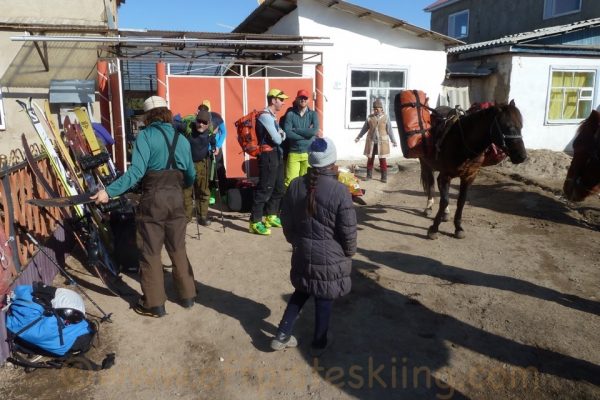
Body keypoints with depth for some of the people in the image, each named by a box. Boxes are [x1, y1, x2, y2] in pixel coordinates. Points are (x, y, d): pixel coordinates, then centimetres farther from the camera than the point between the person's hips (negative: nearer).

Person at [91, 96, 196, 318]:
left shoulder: (145, 136, -6)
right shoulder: (181, 139, 8)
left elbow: (136, 171, -20)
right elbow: (191, 176, 12)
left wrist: (109, 191, -23)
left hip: (153, 200, -4)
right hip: (176, 199, 4)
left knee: (150, 252, 7)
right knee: (178, 249, 17)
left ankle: (154, 304, 14)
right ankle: (187, 295, 27)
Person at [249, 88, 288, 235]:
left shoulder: (273, 116, 17)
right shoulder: (265, 116, -15)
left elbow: (282, 135, 13)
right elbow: (277, 139, -18)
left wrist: (280, 135, -9)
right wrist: (280, 135, 3)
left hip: (276, 155, 10)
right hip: (268, 156, -10)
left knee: (279, 188, 17)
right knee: (264, 189, -8)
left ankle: (271, 216, 29)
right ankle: (255, 222, -3)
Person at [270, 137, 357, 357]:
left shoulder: (295, 186, -5)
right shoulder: (339, 191, -20)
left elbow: (286, 221, 5)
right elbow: (348, 229, -14)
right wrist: (349, 252, 4)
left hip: (303, 253, 4)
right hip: (330, 256, -4)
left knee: (301, 292, 24)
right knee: (324, 299, 13)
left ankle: (282, 335, 27)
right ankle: (319, 343, 31)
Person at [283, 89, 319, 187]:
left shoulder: (313, 114, 5)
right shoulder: (290, 114, 1)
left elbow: (314, 131, -13)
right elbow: (287, 133, -12)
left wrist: (295, 130, -10)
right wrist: (306, 133, -11)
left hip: (308, 153, 1)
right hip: (293, 153, -1)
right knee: (290, 182, -4)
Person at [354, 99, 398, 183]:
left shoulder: (385, 117, -2)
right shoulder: (370, 117, 2)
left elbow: (389, 130, 0)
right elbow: (364, 128, 11)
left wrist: (393, 141, 0)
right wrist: (358, 137, 14)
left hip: (382, 142, -2)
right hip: (371, 141, 2)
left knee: (382, 160, 0)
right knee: (370, 158, 6)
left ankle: (384, 177, 7)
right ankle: (369, 175, 17)